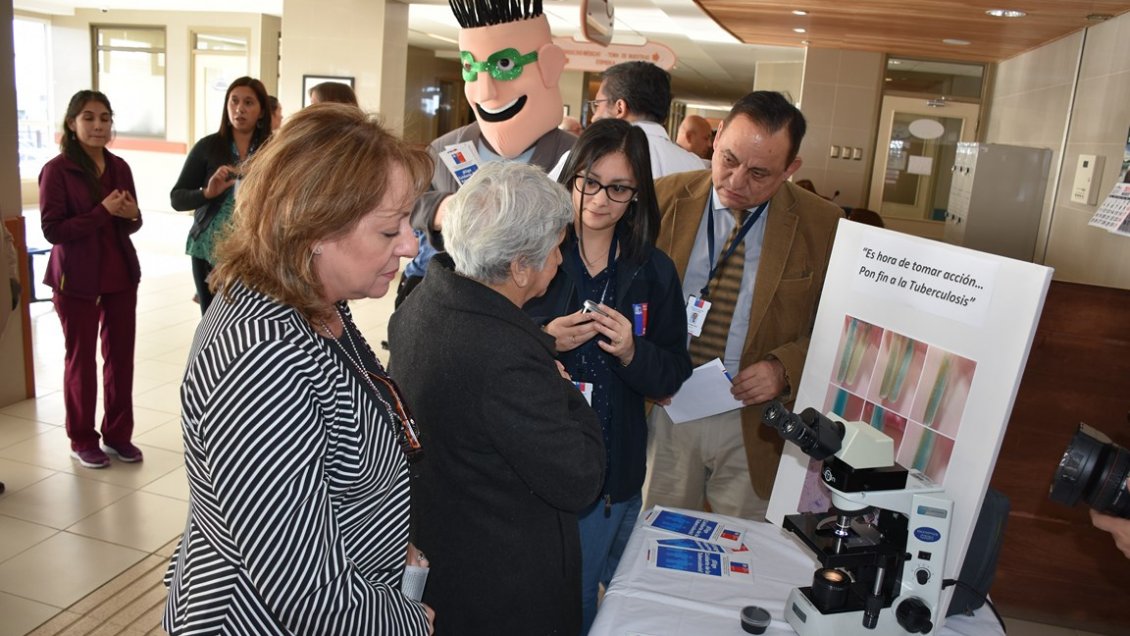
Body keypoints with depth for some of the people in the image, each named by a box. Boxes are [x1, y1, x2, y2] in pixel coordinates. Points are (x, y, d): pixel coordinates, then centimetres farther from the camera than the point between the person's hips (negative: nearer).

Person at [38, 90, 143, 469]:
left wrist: (131, 215, -11)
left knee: (121, 354, 8)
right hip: (76, 279, -4)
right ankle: (82, 441, 22)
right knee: (81, 358, 8)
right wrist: (103, 212, -22)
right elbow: (52, 229, -14)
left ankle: (118, 434, 22)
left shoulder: (119, 167, 6)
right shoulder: (57, 170, -9)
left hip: (121, 274, 4)